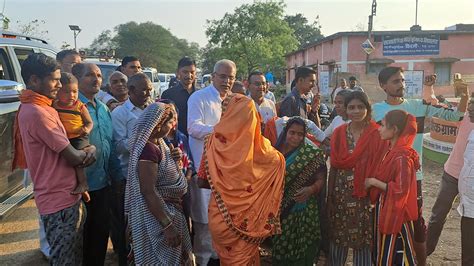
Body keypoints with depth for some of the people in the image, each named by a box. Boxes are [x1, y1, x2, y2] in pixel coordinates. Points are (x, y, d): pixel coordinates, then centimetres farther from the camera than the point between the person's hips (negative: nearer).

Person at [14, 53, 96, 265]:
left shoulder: (35, 108, 12)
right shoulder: (37, 113, -20)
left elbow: (66, 149, 13)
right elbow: (73, 157, -20)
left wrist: (85, 152, -9)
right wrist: (90, 151, 3)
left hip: (66, 197, 10)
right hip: (60, 202, -10)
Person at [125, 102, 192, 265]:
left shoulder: (158, 143, 5)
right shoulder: (148, 149, -25)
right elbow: (149, 192, -28)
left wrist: (173, 159, 0)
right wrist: (167, 226, -26)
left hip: (170, 210, 10)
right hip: (158, 216, -10)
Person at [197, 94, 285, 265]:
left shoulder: (215, 141, -14)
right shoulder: (259, 145, -13)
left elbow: (203, 181, -7)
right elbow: (279, 160, 6)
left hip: (222, 216, 0)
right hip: (249, 218, 0)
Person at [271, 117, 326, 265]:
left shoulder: (312, 154, -8)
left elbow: (321, 179, -10)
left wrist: (310, 190, -26)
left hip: (304, 212, -3)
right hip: (281, 211, 3)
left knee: (301, 250, 5)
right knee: (280, 249, 14)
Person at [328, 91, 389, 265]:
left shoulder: (377, 134, -6)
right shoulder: (339, 133, 3)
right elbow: (333, 167, 5)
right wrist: (329, 197, 5)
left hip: (366, 194, -3)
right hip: (341, 193, 3)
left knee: (363, 238, 6)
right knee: (337, 236, 12)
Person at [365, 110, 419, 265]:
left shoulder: (402, 156, -23)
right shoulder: (393, 151, 5)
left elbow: (400, 189, -25)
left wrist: (373, 181, -19)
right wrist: (374, 182, 4)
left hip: (396, 213, -9)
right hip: (386, 209, 9)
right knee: (383, 254, 20)